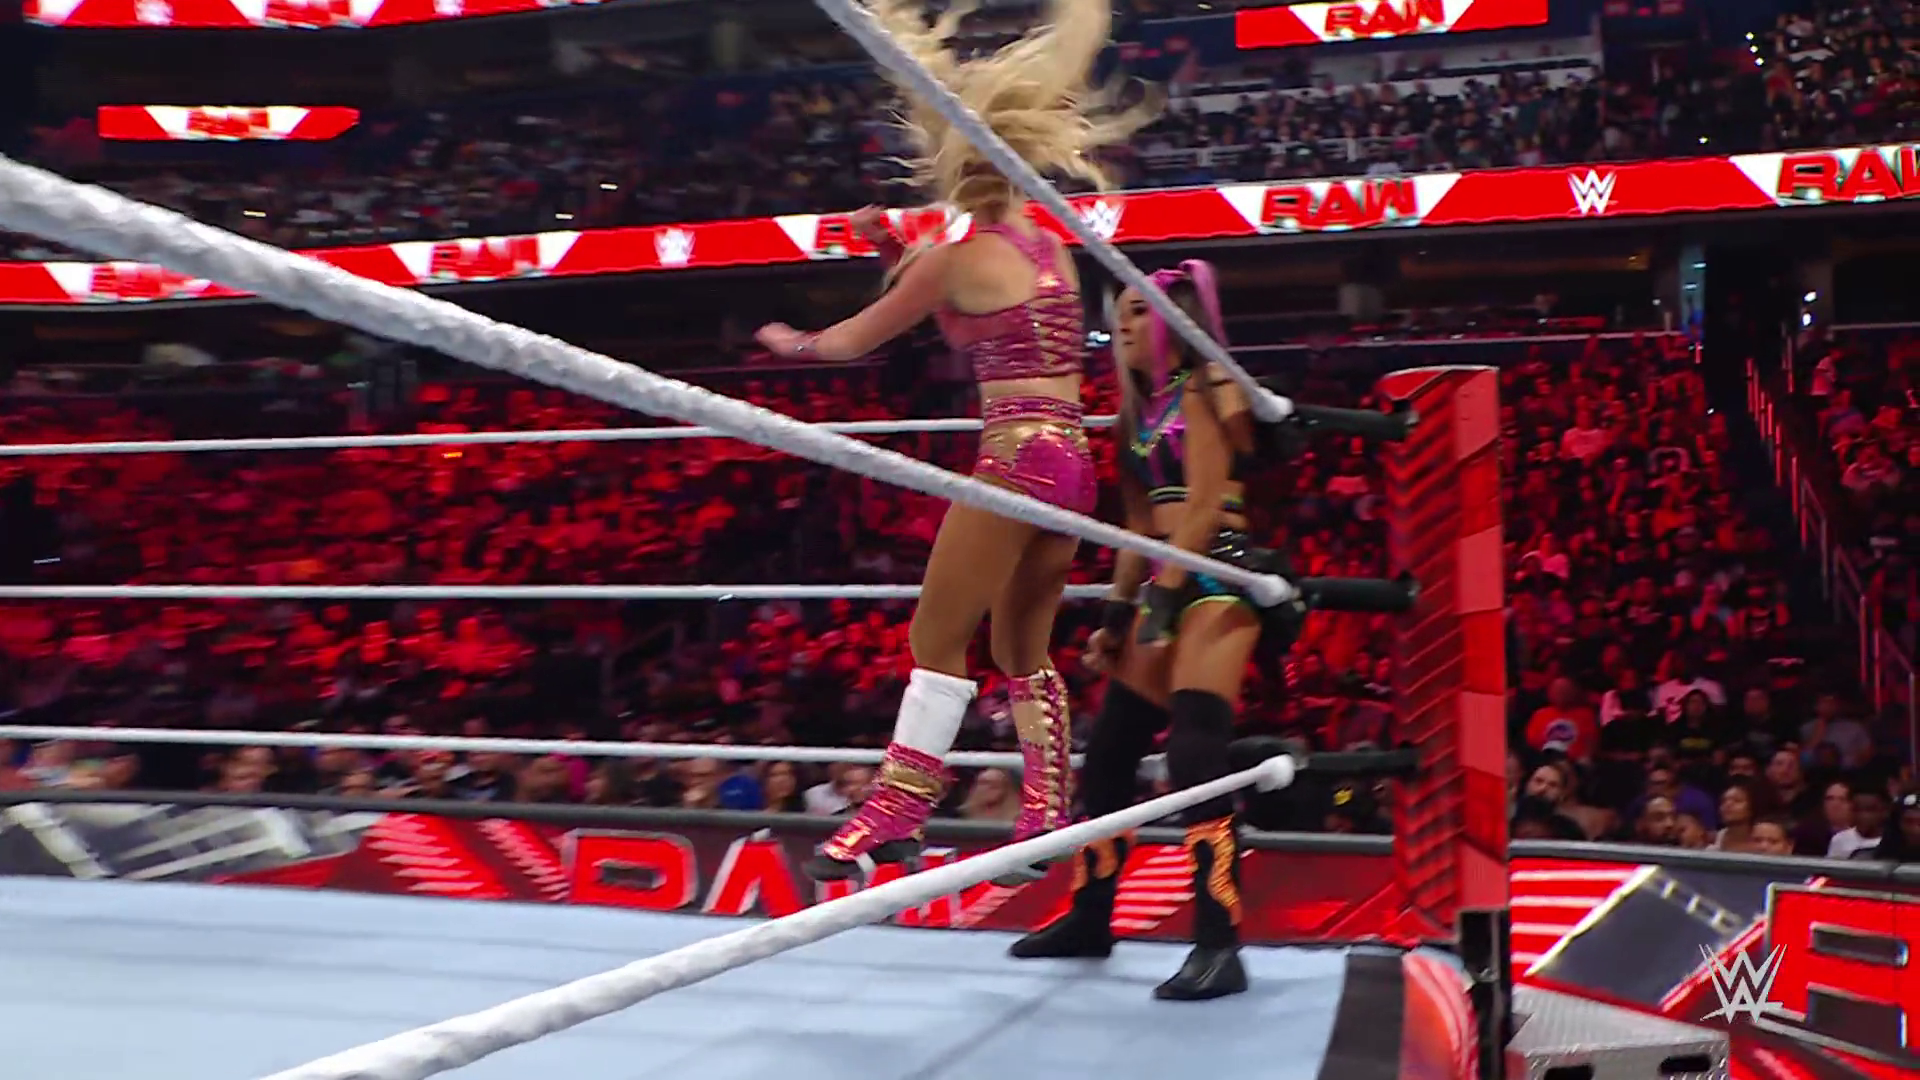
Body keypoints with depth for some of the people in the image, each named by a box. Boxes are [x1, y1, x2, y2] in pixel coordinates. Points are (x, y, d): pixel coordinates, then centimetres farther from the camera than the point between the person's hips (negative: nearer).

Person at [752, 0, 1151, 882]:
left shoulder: (961, 253, -6)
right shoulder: (1042, 241, 15)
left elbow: (855, 340, 4)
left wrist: (792, 342, 22)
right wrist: (897, 255, 24)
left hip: (1018, 455, -8)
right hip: (1073, 461, 8)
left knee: (937, 637, -4)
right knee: (1023, 648, 16)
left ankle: (898, 808, -4)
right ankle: (1047, 813, 17)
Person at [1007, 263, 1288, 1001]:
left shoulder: (1208, 389, -4)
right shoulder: (1144, 407, 19)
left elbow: (1206, 504, -14)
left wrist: (1162, 597, -20)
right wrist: (1117, 612, 16)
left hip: (1219, 577, -9)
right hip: (1170, 581, 9)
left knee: (1195, 755, -19)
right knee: (1107, 751, 10)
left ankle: (1220, 945, -18)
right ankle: (1089, 917, 22)